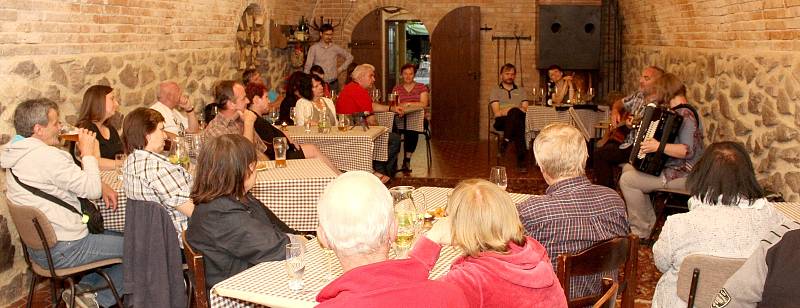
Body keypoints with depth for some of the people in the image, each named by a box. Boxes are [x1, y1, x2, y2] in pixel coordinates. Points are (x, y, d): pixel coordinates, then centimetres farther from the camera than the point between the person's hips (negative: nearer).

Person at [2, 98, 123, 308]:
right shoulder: (48, 156, -24)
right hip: (62, 251, -10)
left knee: (116, 236, 24)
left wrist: (101, 186, 0)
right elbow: (92, 190, -20)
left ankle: (83, 288, 14)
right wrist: (88, 154, -7)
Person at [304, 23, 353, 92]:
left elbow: (350, 57, 20)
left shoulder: (335, 48, 6)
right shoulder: (314, 48, -3)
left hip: (333, 84, 3)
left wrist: (341, 68, 10)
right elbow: (307, 67, -5)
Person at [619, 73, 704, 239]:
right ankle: (649, 221, 15)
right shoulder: (678, 111, 12)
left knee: (627, 180, -16)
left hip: (682, 175, -11)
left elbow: (689, 150, -31)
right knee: (628, 168, 16)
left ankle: (640, 231, -7)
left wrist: (658, 146, -37)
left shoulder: (685, 114, -19)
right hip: (672, 167, 11)